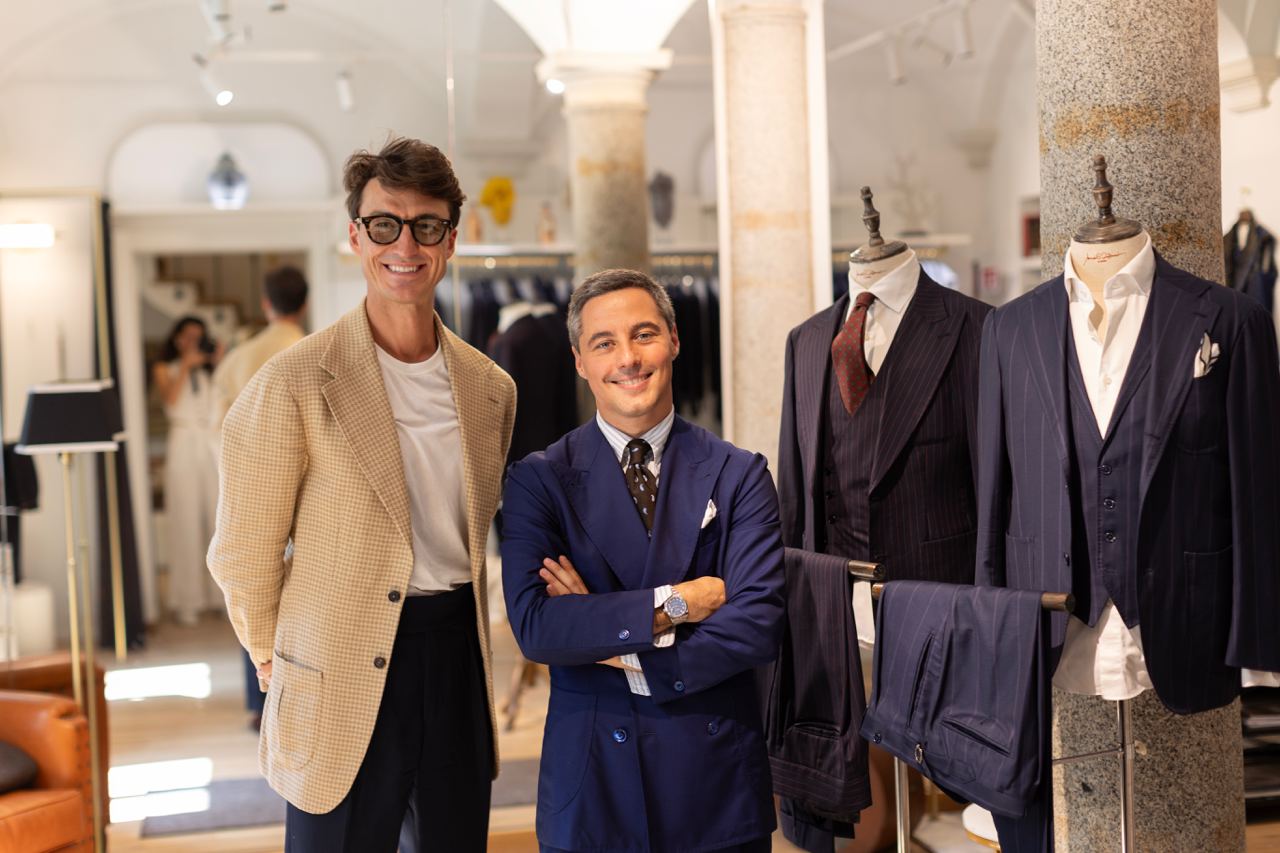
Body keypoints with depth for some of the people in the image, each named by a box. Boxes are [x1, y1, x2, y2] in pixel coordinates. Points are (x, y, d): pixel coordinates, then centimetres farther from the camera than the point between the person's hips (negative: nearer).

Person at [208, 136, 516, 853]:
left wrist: (460, 627, 15)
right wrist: (280, 660, 5)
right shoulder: (297, 384, -10)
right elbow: (244, 553, -4)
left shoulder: (492, 389, 6)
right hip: (345, 687, -5)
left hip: (459, 657, 5)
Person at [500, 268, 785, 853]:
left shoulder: (739, 475, -1)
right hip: (592, 782, 0)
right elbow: (534, 627, -15)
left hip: (718, 782, 1)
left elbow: (758, 627, -11)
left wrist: (622, 654, -13)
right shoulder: (538, 481, -2)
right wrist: (673, 605, -18)